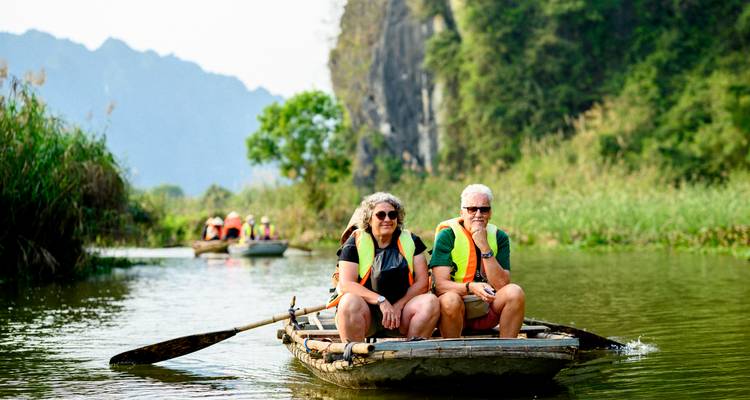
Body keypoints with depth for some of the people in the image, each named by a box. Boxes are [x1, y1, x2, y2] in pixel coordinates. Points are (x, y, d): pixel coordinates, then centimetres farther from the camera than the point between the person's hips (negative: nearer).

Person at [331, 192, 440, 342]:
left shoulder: (411, 241, 8)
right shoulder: (356, 243, 0)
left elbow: (422, 282, 2)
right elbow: (346, 284, -10)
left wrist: (398, 306, -12)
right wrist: (381, 301, -21)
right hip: (366, 310, -2)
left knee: (431, 301, -24)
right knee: (350, 302, -34)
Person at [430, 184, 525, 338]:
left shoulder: (499, 237, 2)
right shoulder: (447, 235, -7)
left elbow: (502, 285, -10)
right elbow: (440, 285, -16)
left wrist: (485, 248, -19)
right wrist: (470, 287, -34)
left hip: (487, 314, 3)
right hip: (456, 308, -3)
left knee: (515, 292, -23)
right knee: (450, 300, -35)